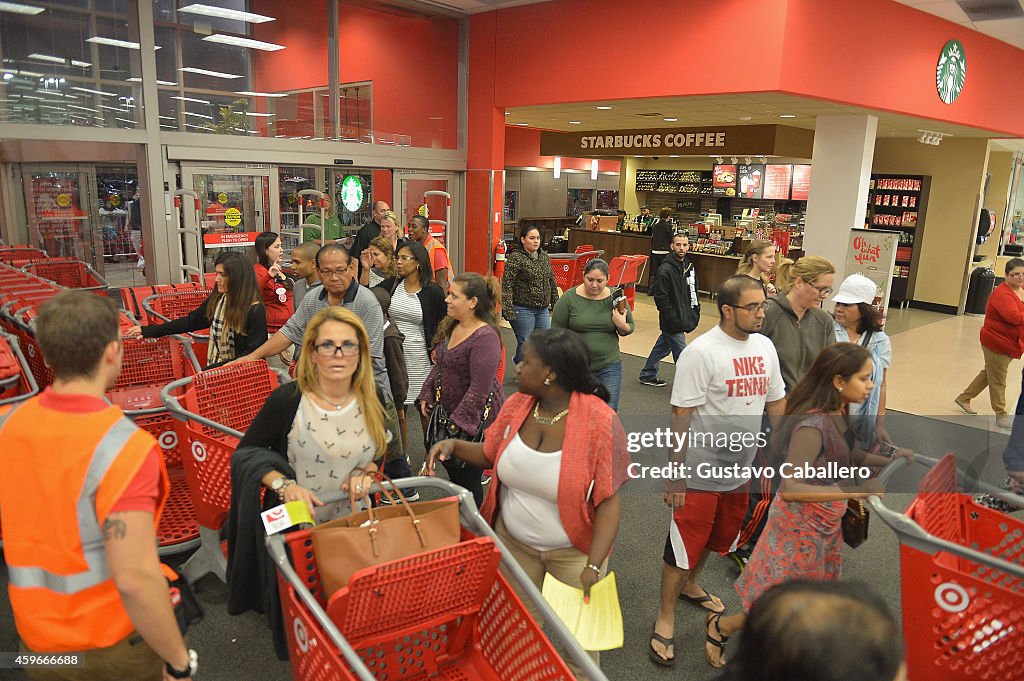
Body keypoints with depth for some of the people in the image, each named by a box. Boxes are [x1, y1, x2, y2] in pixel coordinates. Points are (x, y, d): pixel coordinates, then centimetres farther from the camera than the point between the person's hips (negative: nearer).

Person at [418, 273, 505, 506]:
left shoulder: (485, 337, -25)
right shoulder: (451, 326, 4)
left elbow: (479, 389, -25)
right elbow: (439, 366, 17)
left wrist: (459, 422, -21)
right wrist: (426, 396, 10)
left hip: (474, 418, -9)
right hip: (448, 409, 9)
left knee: (467, 479, 3)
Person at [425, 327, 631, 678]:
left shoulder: (600, 422, -24)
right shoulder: (516, 406, -9)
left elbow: (609, 501, -20)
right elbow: (490, 455, 7)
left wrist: (593, 566, -27)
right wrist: (454, 445, -11)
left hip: (572, 550, -4)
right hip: (513, 540, 5)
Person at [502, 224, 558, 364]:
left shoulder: (544, 257, 11)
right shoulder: (515, 258, -10)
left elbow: (552, 282, 19)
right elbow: (507, 285, -14)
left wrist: (555, 303, 18)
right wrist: (508, 310, -20)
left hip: (543, 309, 7)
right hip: (523, 309, -7)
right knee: (525, 344, 1)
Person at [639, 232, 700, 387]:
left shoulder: (689, 266, 9)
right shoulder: (666, 269, -18)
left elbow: (693, 291, 21)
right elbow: (660, 298, -19)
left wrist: (695, 311, 12)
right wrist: (673, 319, -19)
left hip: (684, 320, 9)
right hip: (673, 323, -9)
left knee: (663, 347, 20)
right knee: (681, 355, -3)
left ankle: (647, 375, 35)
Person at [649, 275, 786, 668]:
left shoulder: (764, 347, 2)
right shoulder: (701, 352, -19)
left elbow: (776, 402, 12)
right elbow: (682, 417, -19)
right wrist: (676, 477, -18)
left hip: (740, 470, 7)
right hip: (700, 472, -7)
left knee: (717, 538, 23)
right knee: (685, 544, 4)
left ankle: (690, 586, 49)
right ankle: (665, 620, 22)